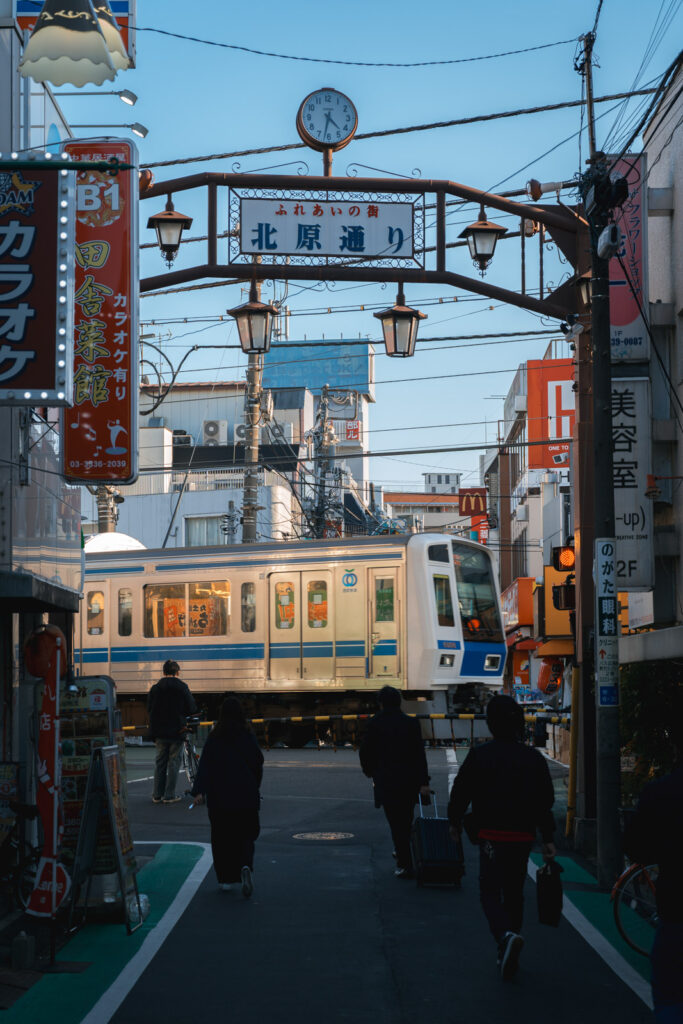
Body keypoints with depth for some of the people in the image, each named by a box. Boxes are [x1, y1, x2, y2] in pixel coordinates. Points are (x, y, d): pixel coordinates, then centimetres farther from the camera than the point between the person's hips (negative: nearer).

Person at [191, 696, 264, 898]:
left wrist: (199, 790, -15)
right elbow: (258, 763, 5)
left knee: (221, 836, 12)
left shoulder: (213, 739, -2)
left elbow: (205, 765, -10)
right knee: (245, 835, 5)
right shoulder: (248, 737, -2)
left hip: (219, 796, 0)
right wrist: (255, 788, 21)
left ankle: (225, 878, 12)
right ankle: (245, 867, -22)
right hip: (245, 795, 0)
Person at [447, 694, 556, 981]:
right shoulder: (533, 758, 2)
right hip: (523, 837, 3)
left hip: (491, 836, -3)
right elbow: (545, 801, 1)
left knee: (490, 892, 3)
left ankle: (507, 935, -27)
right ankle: (508, 957, 22)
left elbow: (461, 791, 0)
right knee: (514, 893, 16)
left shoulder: (479, 755, -6)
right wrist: (548, 839, 5)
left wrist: (454, 822, 17)